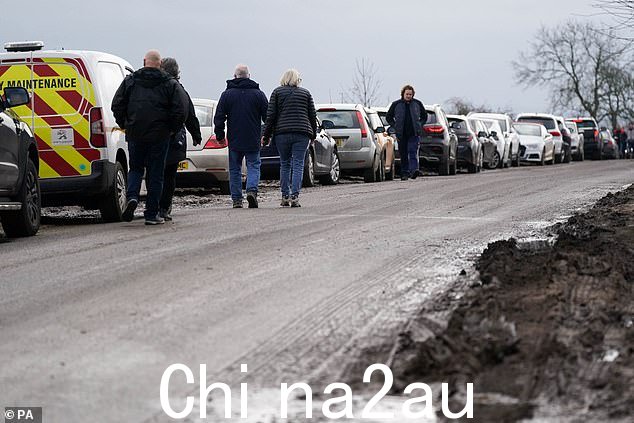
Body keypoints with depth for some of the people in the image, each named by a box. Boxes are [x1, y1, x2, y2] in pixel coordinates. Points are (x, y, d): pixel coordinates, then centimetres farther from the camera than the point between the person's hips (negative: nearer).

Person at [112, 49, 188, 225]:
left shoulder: (130, 81, 5)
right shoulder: (170, 84, 0)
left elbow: (117, 105, 3)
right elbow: (181, 110, -8)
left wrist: (124, 125, 13)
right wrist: (172, 129, 3)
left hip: (134, 135, 2)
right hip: (159, 136, -1)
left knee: (135, 169, 18)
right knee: (155, 174, 6)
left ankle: (132, 197, -8)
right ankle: (151, 214, 6)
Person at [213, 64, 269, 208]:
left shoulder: (227, 94, 1)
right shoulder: (258, 94, 1)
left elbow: (219, 117, 0)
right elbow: (267, 116, 3)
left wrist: (220, 135, 9)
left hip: (234, 140, 0)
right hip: (253, 140, 0)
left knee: (235, 169, 8)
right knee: (253, 166, 6)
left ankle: (237, 200, 6)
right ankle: (252, 190, -19)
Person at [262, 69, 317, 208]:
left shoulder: (277, 92, 7)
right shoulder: (305, 93, 12)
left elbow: (271, 115, 2)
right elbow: (312, 115, 11)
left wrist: (266, 135, 6)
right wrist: (313, 134, 20)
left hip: (282, 133, 0)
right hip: (302, 133, 0)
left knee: (285, 165, 11)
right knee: (298, 165, -2)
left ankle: (285, 197, 9)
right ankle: (294, 196, -13)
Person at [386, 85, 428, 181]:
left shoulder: (417, 104, 7)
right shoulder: (396, 104, 5)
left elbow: (424, 116, 20)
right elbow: (388, 117, 15)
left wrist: (419, 125, 6)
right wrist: (395, 126, 5)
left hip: (414, 133, -1)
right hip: (402, 134, 1)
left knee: (413, 152, -15)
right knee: (403, 155, 5)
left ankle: (414, 170, -26)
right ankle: (405, 173, 11)